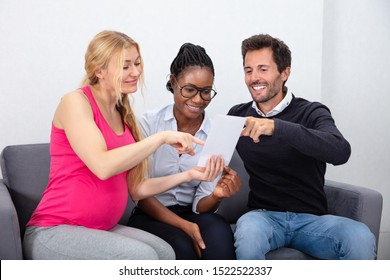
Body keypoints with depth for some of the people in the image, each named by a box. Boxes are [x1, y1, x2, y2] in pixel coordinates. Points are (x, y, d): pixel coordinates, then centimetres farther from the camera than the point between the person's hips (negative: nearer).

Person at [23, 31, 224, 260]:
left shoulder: (123, 114, 12)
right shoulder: (76, 101, -9)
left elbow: (136, 188, 6)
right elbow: (102, 166, -25)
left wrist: (188, 175, -5)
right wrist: (162, 137, -21)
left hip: (102, 229, 6)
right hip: (54, 231, -6)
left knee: (165, 253, -18)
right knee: (142, 256, -26)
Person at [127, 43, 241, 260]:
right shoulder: (149, 123, -7)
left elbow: (201, 205, -2)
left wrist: (216, 196, -26)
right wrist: (183, 225, -21)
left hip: (191, 214, 2)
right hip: (150, 216, -1)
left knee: (220, 234, -32)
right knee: (183, 247, -33)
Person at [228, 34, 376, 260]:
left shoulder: (311, 112, -3)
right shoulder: (238, 116, 6)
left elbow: (341, 151, -23)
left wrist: (276, 127, -34)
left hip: (312, 219, 0)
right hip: (264, 215, 1)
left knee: (361, 238, -28)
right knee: (248, 232, -34)